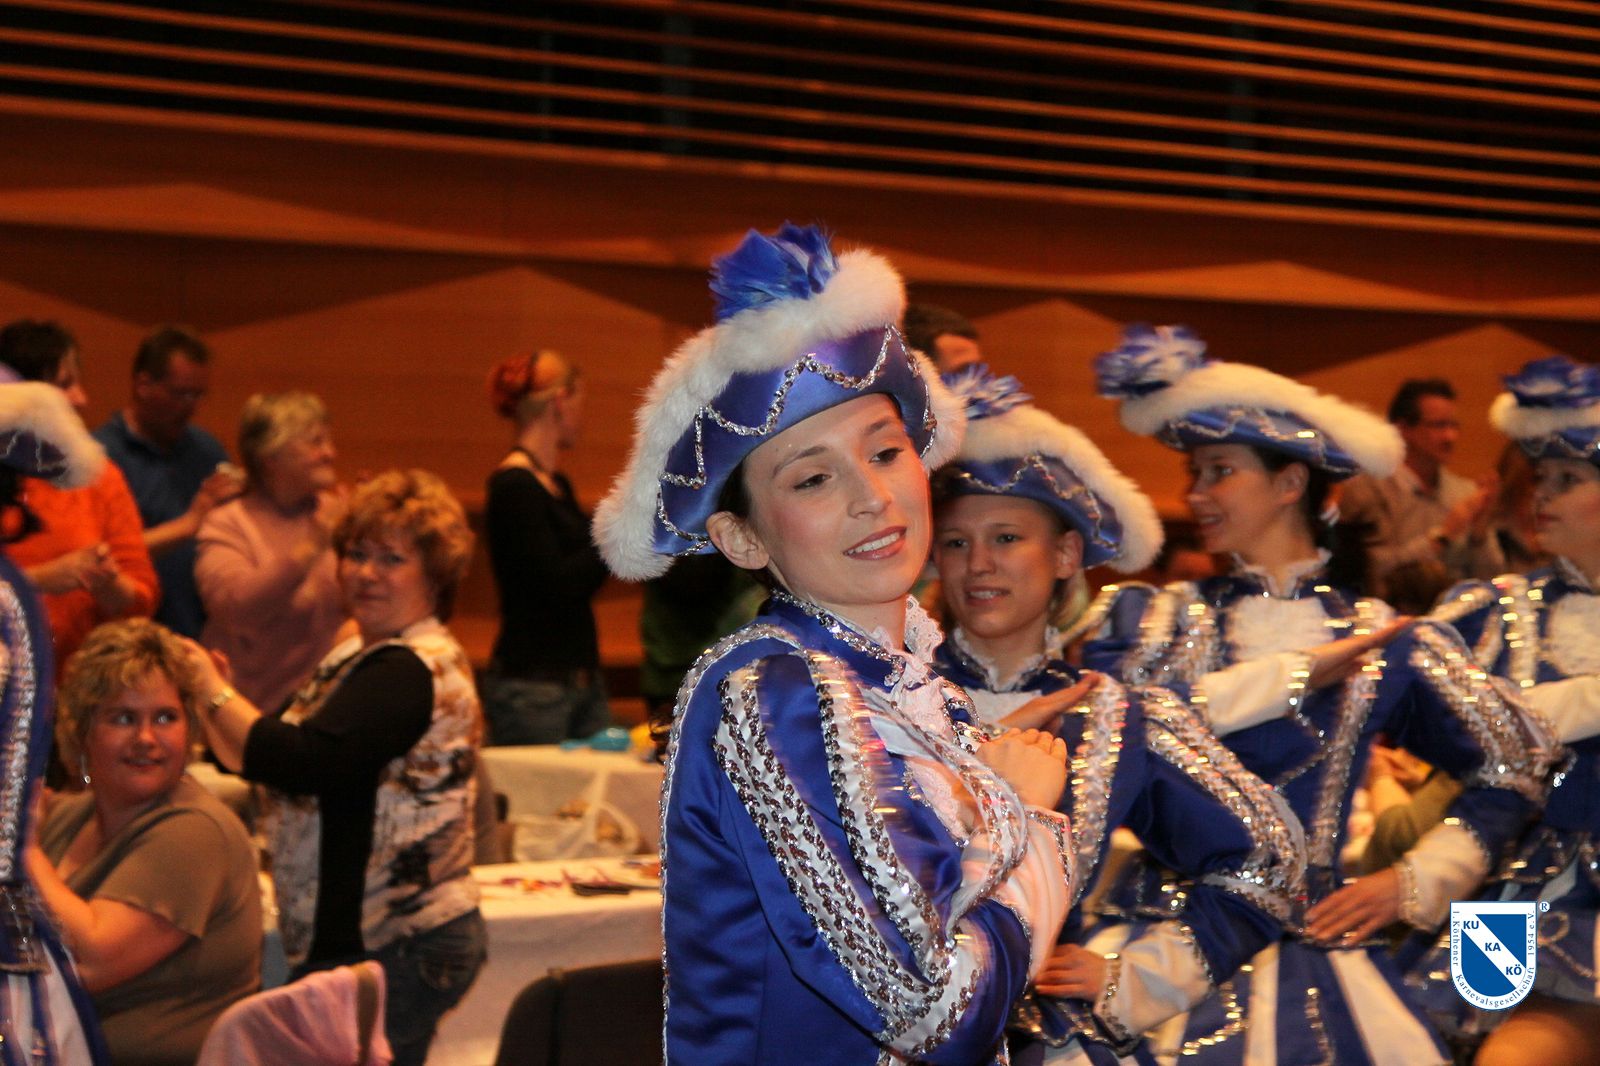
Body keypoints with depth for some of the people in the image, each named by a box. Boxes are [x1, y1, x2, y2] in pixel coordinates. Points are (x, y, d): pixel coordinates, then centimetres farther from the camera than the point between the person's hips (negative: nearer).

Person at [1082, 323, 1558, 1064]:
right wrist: (1298, 673, -6)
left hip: (1308, 946, 0)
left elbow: (1514, 770, 14)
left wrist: (1412, 885, 5)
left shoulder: (1380, 642, 7)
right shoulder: (1156, 616, 8)